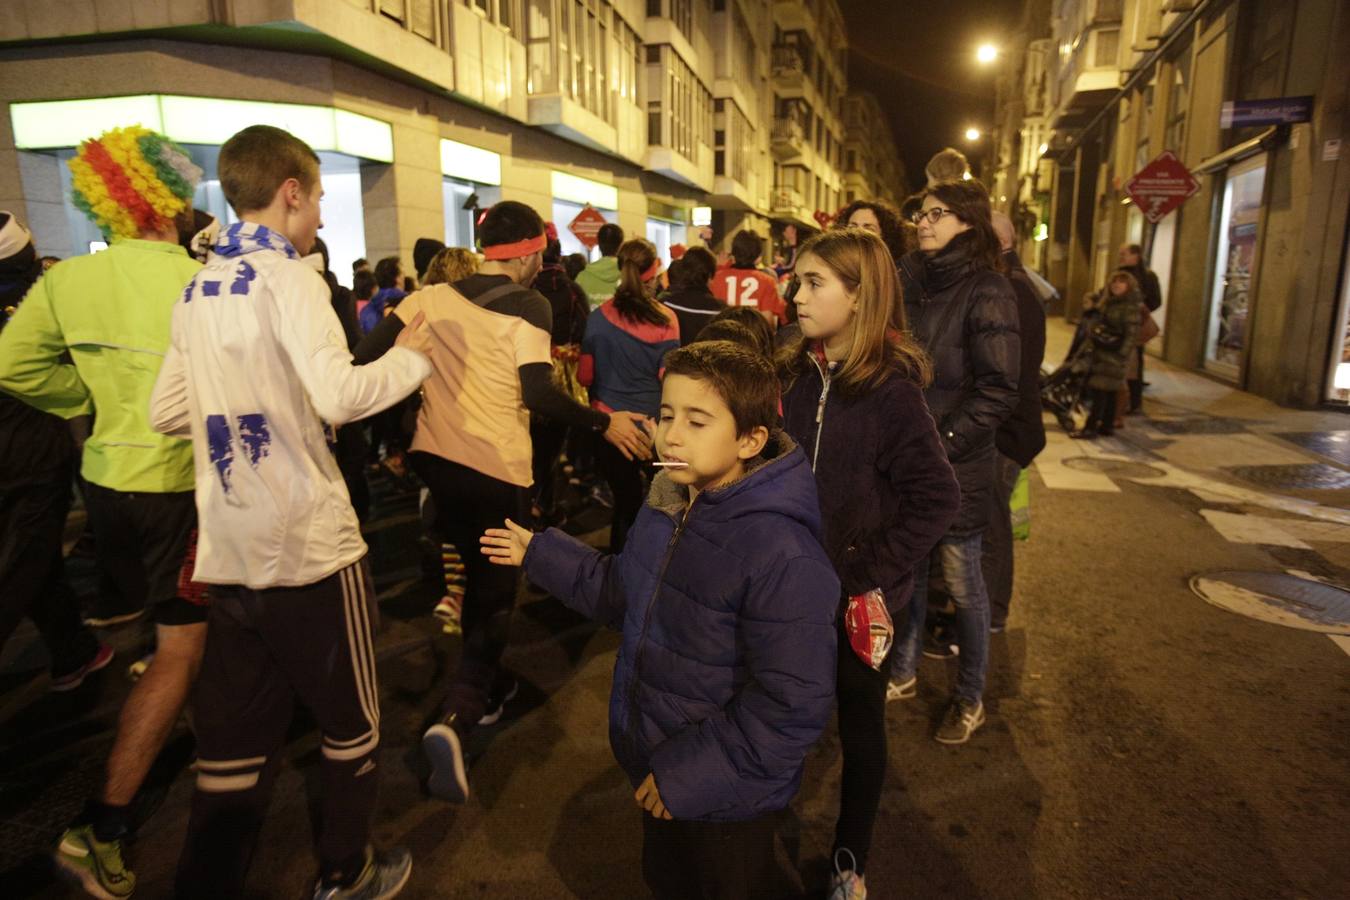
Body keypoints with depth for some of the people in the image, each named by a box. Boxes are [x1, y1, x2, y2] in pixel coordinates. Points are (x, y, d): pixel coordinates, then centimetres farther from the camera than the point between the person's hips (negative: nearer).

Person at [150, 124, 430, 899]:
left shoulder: (198, 290, 11)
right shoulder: (287, 276, -12)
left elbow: (168, 412, 14)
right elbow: (337, 397, -26)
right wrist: (410, 358, -10)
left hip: (228, 549, 7)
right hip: (310, 543, -7)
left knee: (233, 739, 16)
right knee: (351, 717, 14)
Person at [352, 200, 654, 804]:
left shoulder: (434, 295, 6)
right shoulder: (528, 307, -10)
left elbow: (368, 354, 0)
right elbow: (538, 394, -20)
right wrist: (605, 423, -12)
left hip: (436, 457, 6)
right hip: (496, 467, -6)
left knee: (471, 576, 25)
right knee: (495, 591, 6)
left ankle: (489, 686, 41)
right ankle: (457, 719, -11)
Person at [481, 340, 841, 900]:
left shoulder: (782, 555, -32)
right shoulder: (667, 505, -5)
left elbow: (794, 704, -29)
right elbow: (625, 593, 9)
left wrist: (688, 775, -23)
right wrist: (541, 555, 9)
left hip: (725, 795, -7)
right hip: (656, 763, 7)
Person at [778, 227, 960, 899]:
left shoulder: (890, 389, -17)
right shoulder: (794, 375, -2)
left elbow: (936, 500, -18)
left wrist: (867, 570, -17)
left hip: (860, 599, -4)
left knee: (860, 729, 16)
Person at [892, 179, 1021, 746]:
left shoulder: (985, 291, -11)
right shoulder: (910, 280, 7)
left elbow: (999, 389, -15)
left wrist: (943, 442, -18)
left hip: (957, 464, -5)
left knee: (961, 581, 7)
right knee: (907, 570, 15)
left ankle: (970, 699, 25)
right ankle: (904, 672, 33)